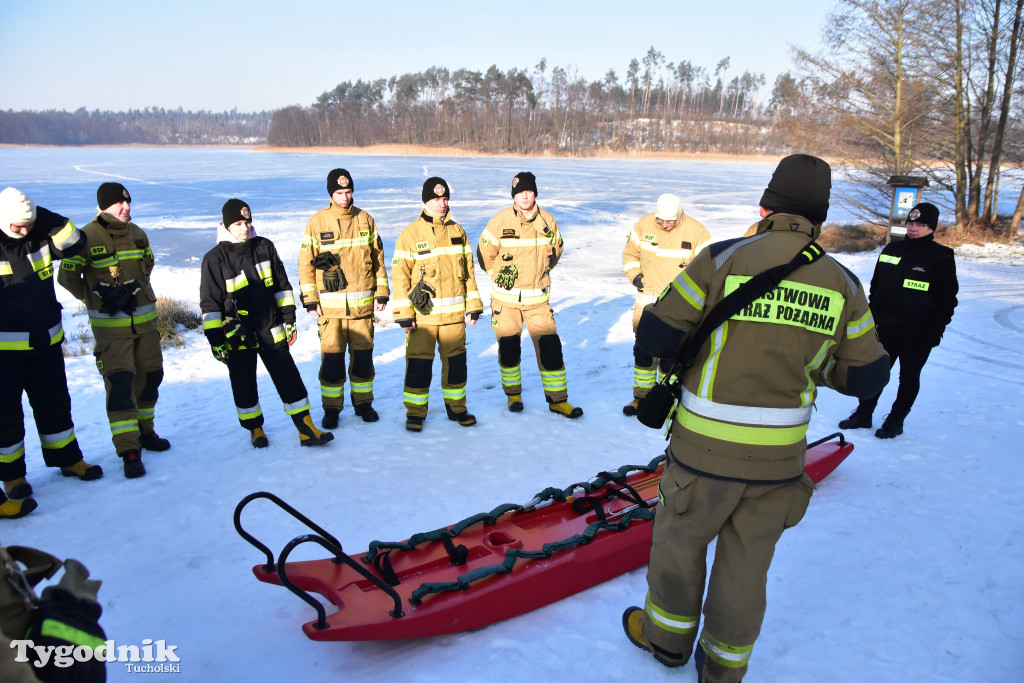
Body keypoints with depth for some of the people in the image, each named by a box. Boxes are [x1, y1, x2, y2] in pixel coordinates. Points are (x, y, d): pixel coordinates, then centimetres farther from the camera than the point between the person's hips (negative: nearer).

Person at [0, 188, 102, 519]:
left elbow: (75, 241, -3)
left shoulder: (39, 237, 1)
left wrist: (47, 219, -14)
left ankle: (67, 459, 31)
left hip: (46, 342, 5)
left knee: (55, 404, 16)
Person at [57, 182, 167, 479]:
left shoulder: (137, 234, 6)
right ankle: (129, 449, -6)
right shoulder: (86, 237, -11)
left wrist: (137, 288, 12)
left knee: (150, 375, 12)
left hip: (145, 318, 6)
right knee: (119, 382, -10)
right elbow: (67, 277, -5)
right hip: (110, 324, -6)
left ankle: (144, 430, 31)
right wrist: (95, 297, -6)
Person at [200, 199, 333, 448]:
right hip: (238, 338, -2)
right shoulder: (215, 258, -6)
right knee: (244, 386, 10)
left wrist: (289, 318, 8)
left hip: (271, 331, 2)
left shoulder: (265, 247, 3)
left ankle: (306, 429, 9)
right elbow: (210, 304, -4)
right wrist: (215, 339, -6)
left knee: (289, 380, 2)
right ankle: (255, 429, 31)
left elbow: (282, 285, 10)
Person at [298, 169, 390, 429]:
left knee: (363, 355, 8)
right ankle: (331, 408, 16)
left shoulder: (365, 220, 6)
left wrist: (381, 292, 5)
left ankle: (363, 402, 25)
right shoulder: (317, 222, 0)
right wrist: (310, 299, -3)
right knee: (331, 357, 1)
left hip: (362, 303, 2)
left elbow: (378, 258, 10)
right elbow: (305, 263, 2)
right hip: (330, 305, -2)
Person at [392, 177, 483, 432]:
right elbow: (400, 274, -5)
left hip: (454, 312, 4)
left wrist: (473, 306, 9)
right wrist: (403, 313, -10)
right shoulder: (410, 234, -4)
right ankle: (415, 411, 16)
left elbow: (468, 271, 13)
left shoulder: (457, 231, 9)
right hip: (422, 313, -3)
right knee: (419, 363, 1)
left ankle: (456, 407, 27)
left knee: (456, 361, 11)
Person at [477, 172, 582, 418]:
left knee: (549, 346, -2)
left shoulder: (547, 221, -2)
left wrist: (540, 271, 10)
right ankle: (513, 393, 29)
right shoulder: (501, 221, -10)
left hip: (538, 297, 1)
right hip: (505, 298, -1)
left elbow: (556, 248, 15)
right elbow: (484, 252, 1)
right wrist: (498, 275, 3)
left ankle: (557, 399, 8)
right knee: (508, 347, 8)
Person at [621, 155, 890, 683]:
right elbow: (867, 377, 4)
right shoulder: (843, 284, -2)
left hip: (706, 448, -2)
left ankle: (667, 635, 42)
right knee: (747, 561, 19)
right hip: (781, 458, 3)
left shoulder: (721, 259, -11)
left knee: (680, 537, 20)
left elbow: (654, 336, -10)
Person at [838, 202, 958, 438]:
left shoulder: (941, 258, -5)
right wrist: (872, 317, 11)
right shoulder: (891, 250, 8)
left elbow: (947, 300, -5)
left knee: (909, 377, 8)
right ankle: (863, 414, 21)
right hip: (885, 328, 4)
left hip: (917, 335, -4)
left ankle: (895, 421, 19)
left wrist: (935, 331, -10)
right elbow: (875, 286, 16)